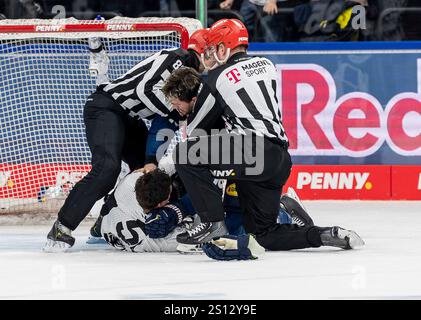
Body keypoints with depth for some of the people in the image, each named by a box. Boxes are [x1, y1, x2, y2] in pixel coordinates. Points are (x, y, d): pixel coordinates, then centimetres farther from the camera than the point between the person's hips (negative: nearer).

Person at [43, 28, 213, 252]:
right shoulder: (175, 58, -15)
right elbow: (146, 89, -28)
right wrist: (178, 113, -25)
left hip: (129, 118, 11)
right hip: (105, 108, -11)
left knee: (149, 169, 7)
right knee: (107, 168, -26)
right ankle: (62, 229, -25)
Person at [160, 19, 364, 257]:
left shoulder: (218, 78, 0)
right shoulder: (267, 65, 19)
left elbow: (195, 132, 9)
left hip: (255, 155, -7)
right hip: (281, 160, 7)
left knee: (185, 154, -3)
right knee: (266, 236, 15)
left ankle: (213, 223, -2)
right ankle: (327, 236, -2)